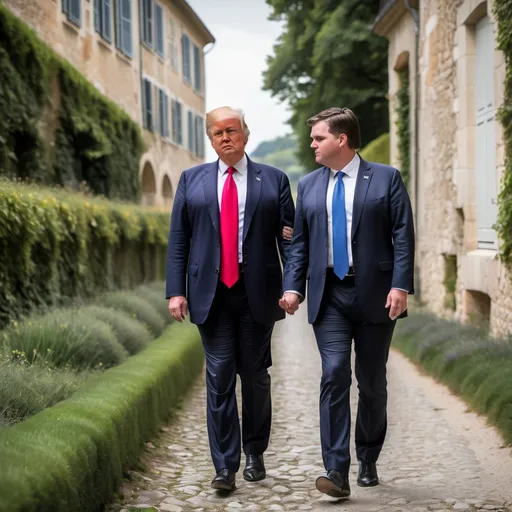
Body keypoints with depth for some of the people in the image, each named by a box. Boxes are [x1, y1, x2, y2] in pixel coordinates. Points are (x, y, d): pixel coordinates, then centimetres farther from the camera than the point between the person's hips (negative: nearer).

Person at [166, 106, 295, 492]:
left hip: (257, 292, 0)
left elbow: (288, 236, 3)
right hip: (211, 294, 0)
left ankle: (255, 453, 26)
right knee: (220, 377, -2)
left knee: (255, 375, 9)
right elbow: (178, 240, 6)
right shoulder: (192, 180, 10)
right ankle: (226, 466, 3)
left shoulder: (274, 180, 7)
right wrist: (176, 290, -3)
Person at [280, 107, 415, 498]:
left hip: (375, 294, -2)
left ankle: (368, 462, 26)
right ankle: (337, 470, -9)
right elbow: (299, 243, 12)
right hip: (329, 295, 2)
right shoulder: (309, 186, 12)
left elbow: (403, 236, -4)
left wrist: (401, 285, -15)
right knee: (334, 376, -10)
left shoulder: (386, 178, 2)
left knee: (372, 382, 8)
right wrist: (293, 286, -1)